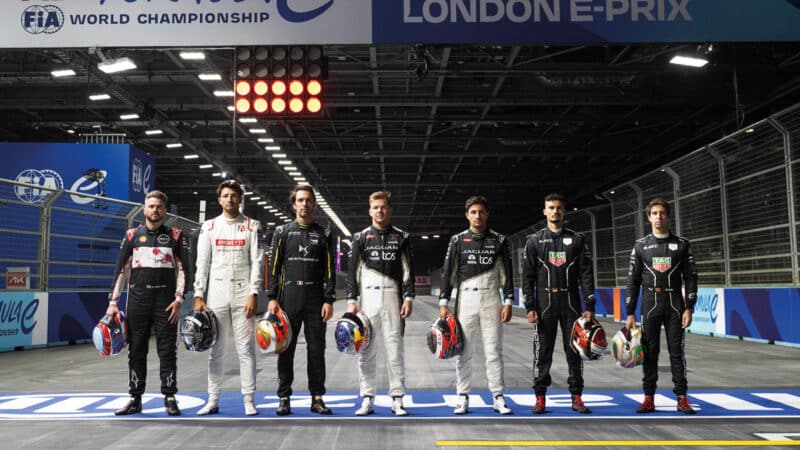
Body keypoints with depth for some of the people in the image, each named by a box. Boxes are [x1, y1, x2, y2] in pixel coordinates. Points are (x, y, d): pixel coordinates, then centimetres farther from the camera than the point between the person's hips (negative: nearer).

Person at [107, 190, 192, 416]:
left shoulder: (176, 236, 6)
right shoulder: (132, 235, 11)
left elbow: (184, 269, 2)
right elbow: (121, 270, 10)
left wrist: (179, 299, -7)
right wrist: (113, 301, 4)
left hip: (166, 301, -2)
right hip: (137, 300, 2)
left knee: (167, 351, 0)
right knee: (136, 350, 6)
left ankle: (170, 398, 8)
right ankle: (135, 399, 15)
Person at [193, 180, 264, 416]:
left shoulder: (252, 226, 5)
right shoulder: (209, 226, 10)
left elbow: (257, 262, -1)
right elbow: (202, 263, 7)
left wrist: (253, 294, -10)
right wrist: (198, 295, -1)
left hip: (243, 294, -2)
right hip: (216, 294, 2)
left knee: (246, 348, -1)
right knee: (215, 348, 6)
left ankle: (249, 400, 5)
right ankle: (213, 400, 14)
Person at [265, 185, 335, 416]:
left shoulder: (323, 234, 11)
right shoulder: (282, 232, 9)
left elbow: (329, 270, 7)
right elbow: (274, 266, 5)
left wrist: (329, 300, -2)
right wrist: (272, 297, -4)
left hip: (316, 298, 1)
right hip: (288, 297, 0)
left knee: (317, 349, 2)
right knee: (286, 349, 2)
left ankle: (317, 398, 9)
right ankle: (284, 398, 10)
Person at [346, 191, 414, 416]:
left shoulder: (401, 237, 9)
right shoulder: (361, 237, 9)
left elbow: (408, 270, 6)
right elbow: (353, 270, 6)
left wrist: (408, 298, -3)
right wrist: (351, 300, -2)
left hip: (393, 297, 0)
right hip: (367, 297, 1)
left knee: (395, 347, 0)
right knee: (365, 349, 2)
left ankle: (397, 399, 7)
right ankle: (367, 399, 10)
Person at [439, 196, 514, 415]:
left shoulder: (498, 240, 7)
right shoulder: (458, 240, 6)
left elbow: (507, 273, 7)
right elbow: (448, 272, 5)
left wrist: (508, 302, 0)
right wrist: (443, 302, -2)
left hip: (492, 300, 0)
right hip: (465, 299, 0)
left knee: (494, 350, 2)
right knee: (463, 351, 2)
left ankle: (498, 398, 9)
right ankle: (463, 398, 10)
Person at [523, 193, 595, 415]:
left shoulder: (577, 239, 8)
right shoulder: (534, 240, 6)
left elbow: (586, 274, 4)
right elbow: (528, 276, 3)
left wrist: (589, 306, -3)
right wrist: (530, 307, -6)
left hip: (571, 304, 1)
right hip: (545, 304, -1)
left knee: (574, 350, 3)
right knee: (543, 352, 2)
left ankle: (576, 397, 12)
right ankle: (540, 397, 10)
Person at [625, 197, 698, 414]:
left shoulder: (681, 244, 6)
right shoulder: (640, 245, 6)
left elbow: (691, 277, 4)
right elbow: (633, 281, 6)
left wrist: (689, 308, -5)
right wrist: (630, 313, 1)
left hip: (675, 304, 0)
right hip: (649, 304, 1)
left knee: (676, 351, 1)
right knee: (649, 352, 3)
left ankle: (682, 398, 6)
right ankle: (649, 398, 9)